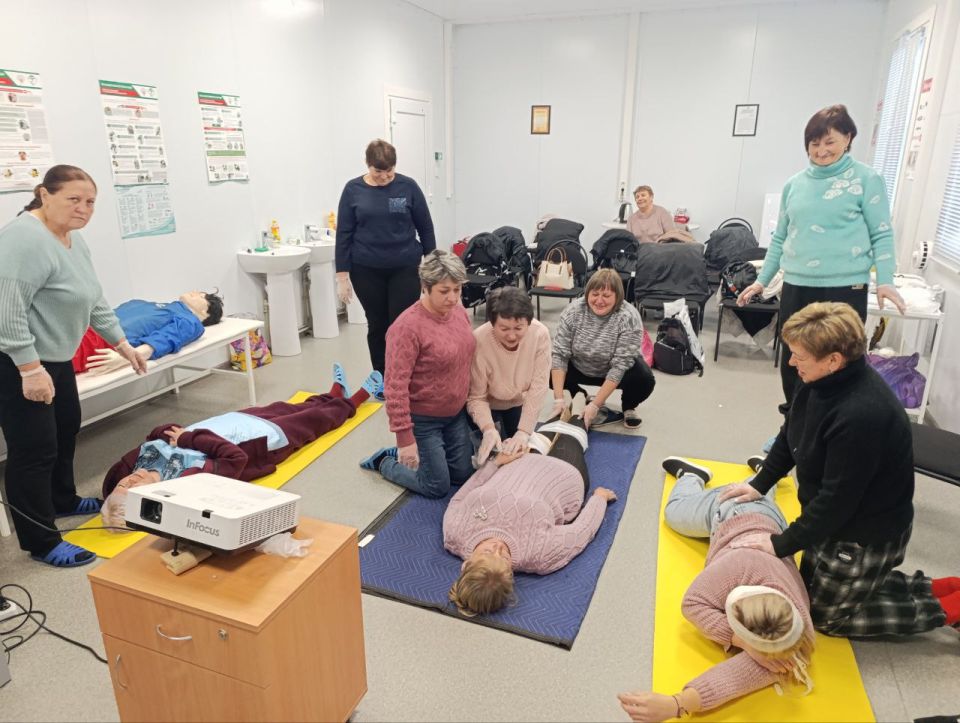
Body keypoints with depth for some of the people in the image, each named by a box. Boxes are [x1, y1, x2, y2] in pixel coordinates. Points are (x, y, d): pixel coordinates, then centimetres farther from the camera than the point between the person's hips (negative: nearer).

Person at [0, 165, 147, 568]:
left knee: (65, 430, 21)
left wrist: (122, 344, 16)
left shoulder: (72, 238, 8)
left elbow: (94, 300, 15)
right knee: (35, 449, -3)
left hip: (55, 358, 10)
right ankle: (42, 543, 8)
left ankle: (62, 500, 40)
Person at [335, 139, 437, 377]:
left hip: (405, 268, -1)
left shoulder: (408, 186, -3)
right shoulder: (353, 189, -1)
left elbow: (425, 227, 3)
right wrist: (342, 275, -3)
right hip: (367, 270, 1)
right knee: (377, 326, 10)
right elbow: (344, 234, 0)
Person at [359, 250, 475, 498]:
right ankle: (384, 462, 26)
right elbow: (396, 387, -26)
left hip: (456, 414, 7)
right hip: (422, 419, -7)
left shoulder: (459, 310, -4)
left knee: (464, 475, 17)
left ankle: (403, 454, 35)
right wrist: (405, 439, -25)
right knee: (437, 487, 5)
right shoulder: (408, 327, -27)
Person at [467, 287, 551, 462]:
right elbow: (476, 397, -27)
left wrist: (523, 431, -33)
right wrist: (488, 428, -43)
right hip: (488, 405, -2)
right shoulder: (478, 341, -36)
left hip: (519, 402, 2)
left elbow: (537, 388, -27)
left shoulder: (540, 334, -32)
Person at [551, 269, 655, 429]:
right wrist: (559, 399, -30)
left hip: (617, 373, -2)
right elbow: (560, 354, -22)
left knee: (644, 380, -30)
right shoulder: (573, 311, -22)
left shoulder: (629, 318, -29)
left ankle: (628, 407, 4)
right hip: (580, 368, 2)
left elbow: (619, 366, -30)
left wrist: (595, 405, -34)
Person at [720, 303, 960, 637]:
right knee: (814, 589, 23)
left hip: (867, 537, -8)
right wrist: (759, 484, 8)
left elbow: (837, 499, -28)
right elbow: (791, 434, 7)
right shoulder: (824, 380, -10)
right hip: (838, 519, 9)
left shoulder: (861, 415, -36)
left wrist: (782, 543, -19)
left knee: (824, 614, 9)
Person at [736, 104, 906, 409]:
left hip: (845, 288, -4)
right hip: (796, 287, 4)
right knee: (792, 361, 10)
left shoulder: (867, 179, 0)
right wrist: (762, 280, 13)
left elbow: (881, 234, -2)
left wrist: (885, 281, -13)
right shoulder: (794, 184, 11)